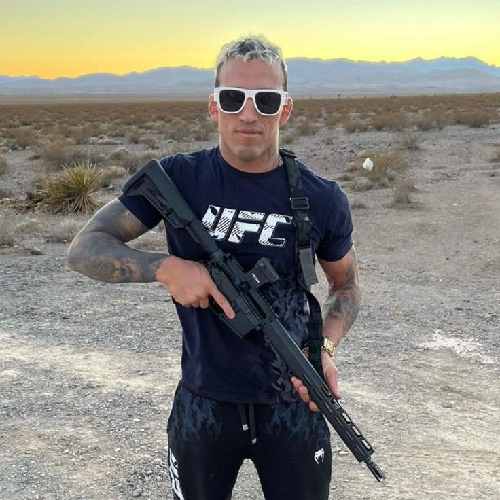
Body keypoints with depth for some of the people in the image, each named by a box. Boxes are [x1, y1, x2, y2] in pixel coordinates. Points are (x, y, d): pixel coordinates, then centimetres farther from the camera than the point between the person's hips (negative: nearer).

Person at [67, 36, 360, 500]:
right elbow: (84, 248, -9)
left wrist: (325, 347, -11)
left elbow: (346, 286, 8)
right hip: (203, 404, 0)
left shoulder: (321, 199, -8)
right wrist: (167, 267, -25)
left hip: (293, 404, 0)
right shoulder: (177, 179, -10)